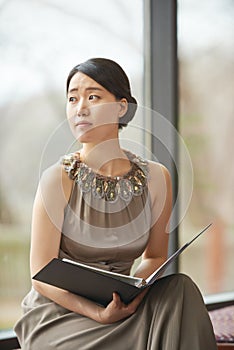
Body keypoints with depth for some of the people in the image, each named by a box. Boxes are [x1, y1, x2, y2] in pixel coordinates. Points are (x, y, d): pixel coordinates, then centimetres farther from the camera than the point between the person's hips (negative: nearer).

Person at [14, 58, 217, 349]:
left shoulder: (155, 178, -2)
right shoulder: (59, 179, -13)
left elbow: (155, 256, 7)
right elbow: (41, 275, -12)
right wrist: (99, 314, -26)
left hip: (121, 305, 5)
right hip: (57, 312, -5)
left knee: (179, 288, -23)